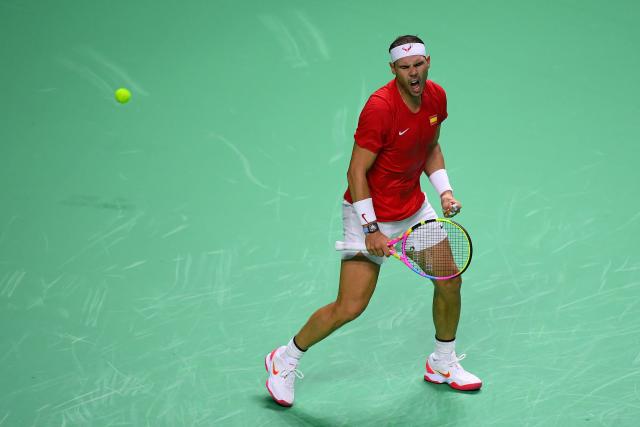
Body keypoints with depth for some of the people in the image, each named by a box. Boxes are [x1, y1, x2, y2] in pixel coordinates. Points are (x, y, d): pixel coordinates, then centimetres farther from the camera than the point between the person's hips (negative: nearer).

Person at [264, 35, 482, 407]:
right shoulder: (380, 107, -27)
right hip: (371, 214, -7)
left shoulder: (437, 97, -4)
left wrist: (444, 190, 1)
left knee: (450, 281, 10)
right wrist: (371, 229, -22)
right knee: (350, 307, -8)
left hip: (414, 207, 7)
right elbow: (357, 172, -22)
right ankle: (285, 361, 13)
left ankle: (443, 364, 33)